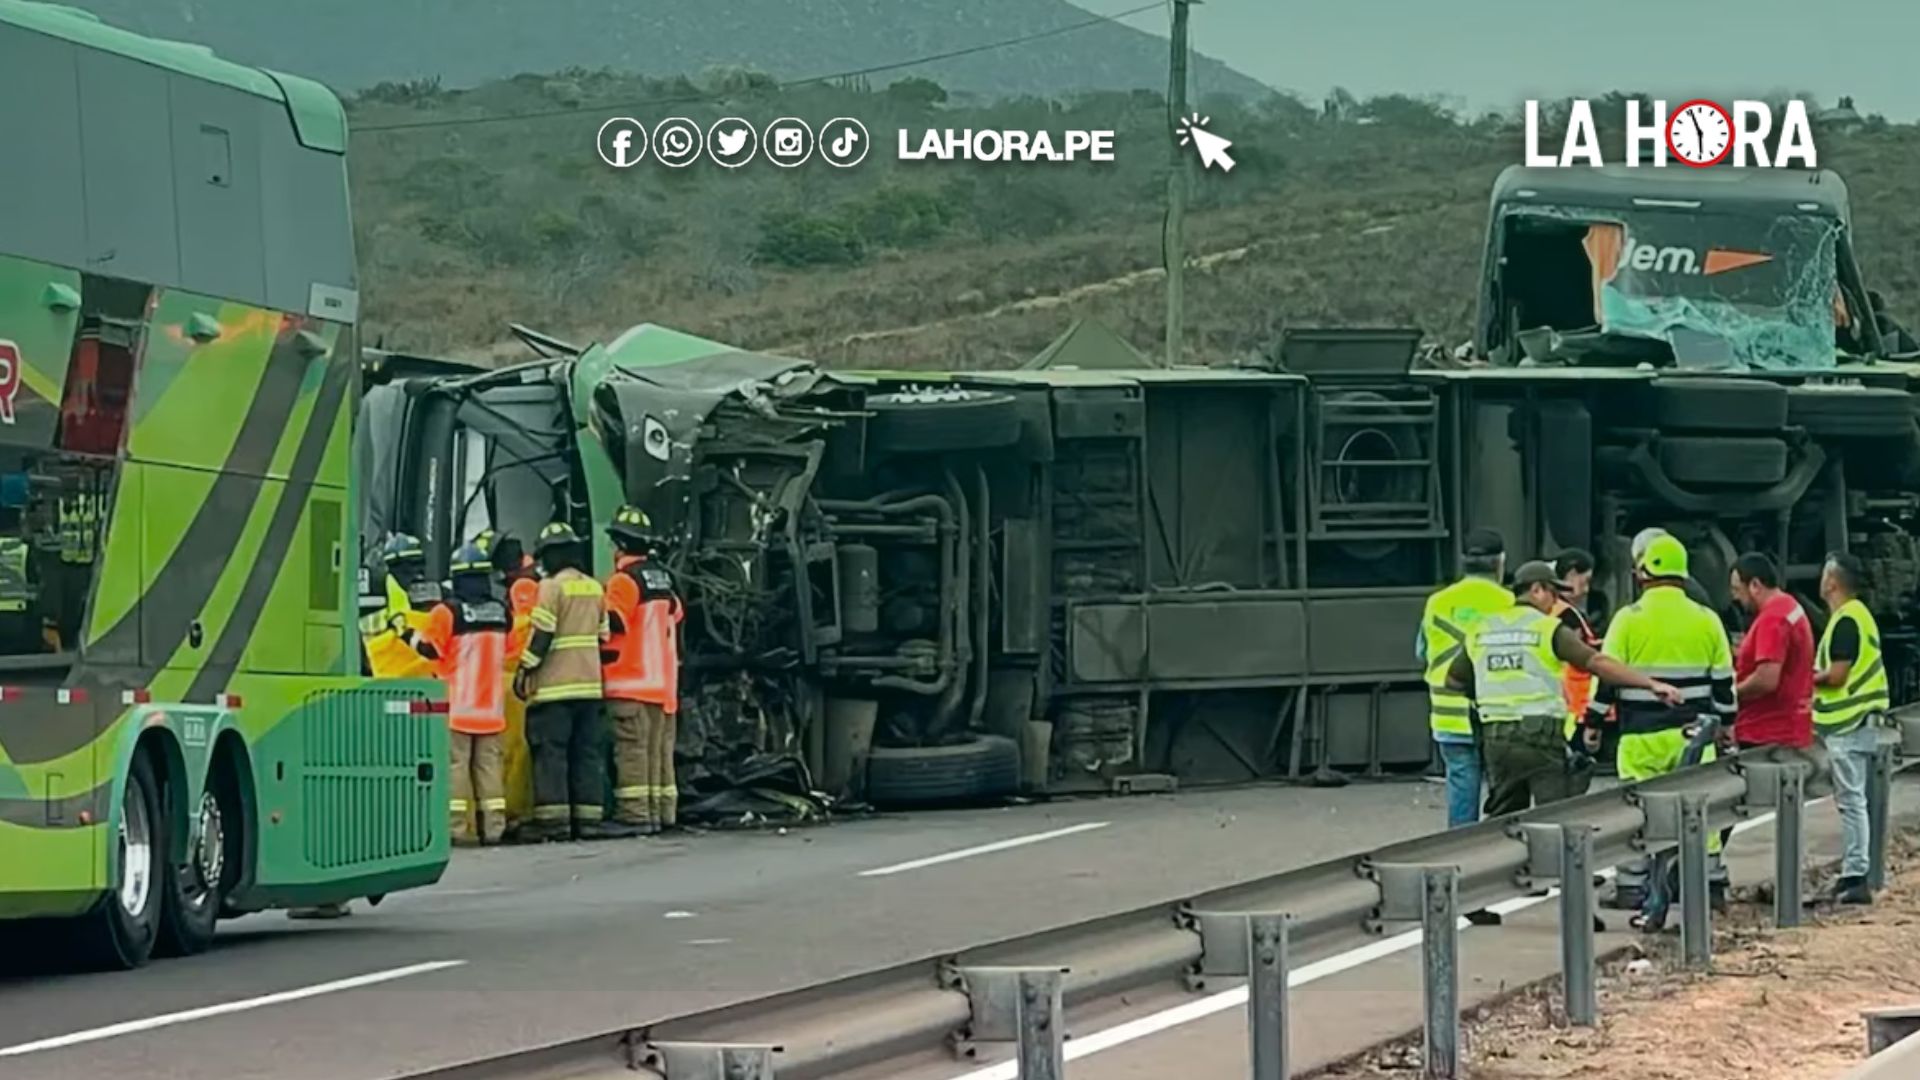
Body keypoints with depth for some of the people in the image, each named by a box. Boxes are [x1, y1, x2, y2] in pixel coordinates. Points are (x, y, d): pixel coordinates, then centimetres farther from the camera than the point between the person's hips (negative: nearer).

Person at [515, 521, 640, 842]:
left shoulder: (552, 587, -9)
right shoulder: (595, 588, 13)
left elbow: (541, 634, -13)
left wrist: (525, 671, -7)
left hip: (555, 684, -7)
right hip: (589, 683, 7)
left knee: (550, 751, -5)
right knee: (588, 751, 8)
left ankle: (552, 817, -10)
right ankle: (588, 816, 6)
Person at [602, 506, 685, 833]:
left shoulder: (624, 581, -10)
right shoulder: (664, 580, 15)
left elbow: (610, 627, -16)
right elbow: (675, 620, 24)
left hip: (631, 683, -8)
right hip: (664, 683, 8)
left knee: (632, 750, -10)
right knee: (660, 750, 11)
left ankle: (634, 813, -15)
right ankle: (663, 812, 11)